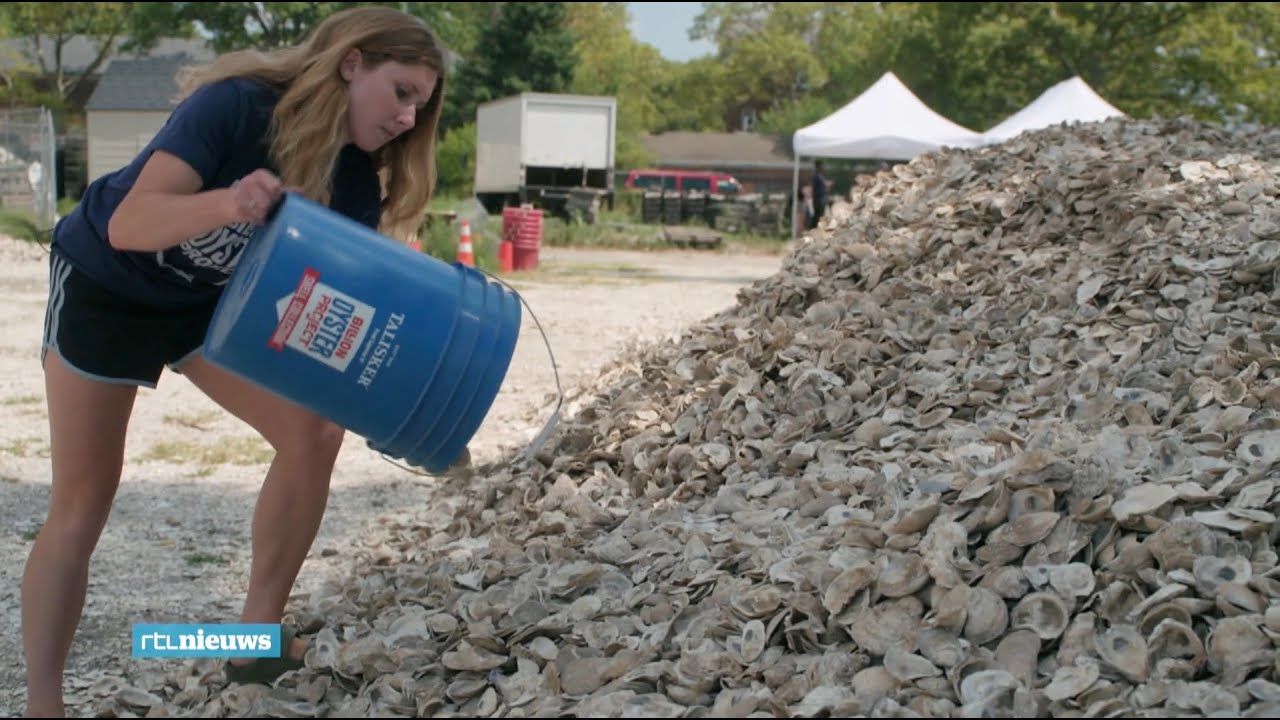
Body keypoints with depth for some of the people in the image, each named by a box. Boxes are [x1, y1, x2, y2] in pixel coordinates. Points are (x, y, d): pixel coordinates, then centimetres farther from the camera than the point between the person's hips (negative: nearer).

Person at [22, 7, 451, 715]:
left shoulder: (354, 176, -13)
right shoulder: (236, 105, -32)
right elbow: (129, 224, -39)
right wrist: (226, 204, -58)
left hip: (211, 300, 6)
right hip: (105, 288, -5)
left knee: (313, 432, -10)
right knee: (81, 504, -5)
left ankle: (259, 636, 2)